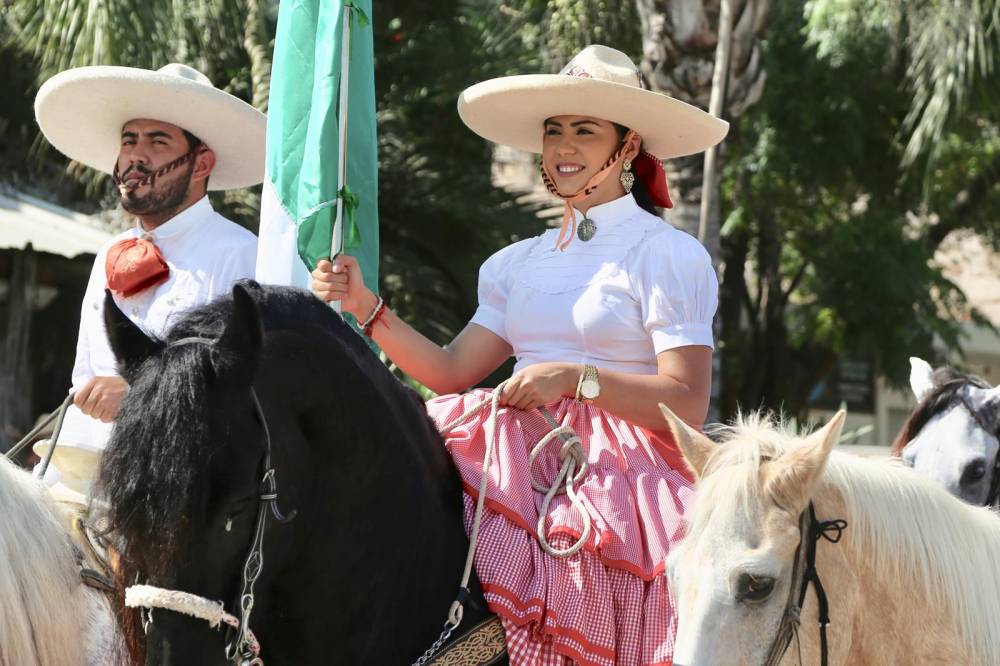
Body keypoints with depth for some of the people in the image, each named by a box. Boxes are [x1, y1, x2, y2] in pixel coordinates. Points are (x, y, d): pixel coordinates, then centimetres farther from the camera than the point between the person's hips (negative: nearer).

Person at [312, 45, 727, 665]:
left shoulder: (669, 256, 1)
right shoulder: (521, 263, 20)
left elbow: (688, 404, -8)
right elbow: (452, 371, 12)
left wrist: (576, 377, -18)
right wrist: (365, 307, 2)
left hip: (618, 470, -5)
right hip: (521, 463, 6)